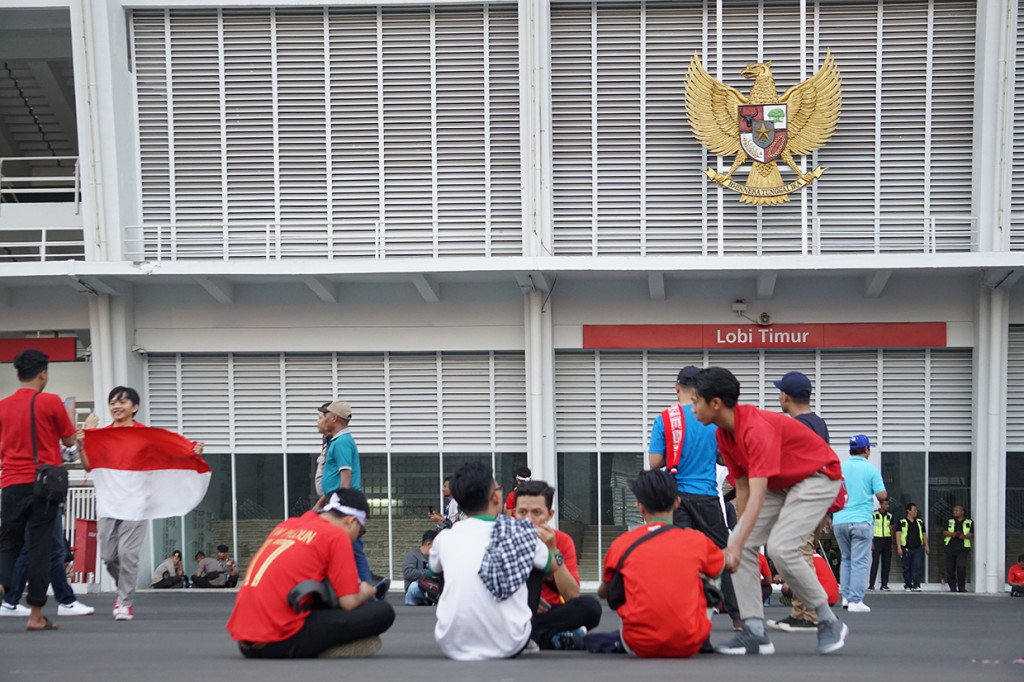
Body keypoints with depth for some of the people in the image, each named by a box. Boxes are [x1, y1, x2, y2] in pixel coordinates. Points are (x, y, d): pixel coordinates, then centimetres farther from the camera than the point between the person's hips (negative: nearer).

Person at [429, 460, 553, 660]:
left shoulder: (445, 538, 3)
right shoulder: (521, 533, -3)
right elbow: (552, 566, 18)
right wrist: (538, 541, 40)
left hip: (452, 646, 2)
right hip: (507, 647, -2)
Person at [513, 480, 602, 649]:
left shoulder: (562, 541, -2)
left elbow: (573, 596, -12)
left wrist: (553, 552, -19)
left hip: (552, 613, 0)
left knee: (590, 606, -29)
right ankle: (556, 638, -27)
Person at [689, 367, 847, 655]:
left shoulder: (757, 428, -31)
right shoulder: (724, 435, -3)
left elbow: (757, 494, -38)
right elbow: (743, 489, 6)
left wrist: (738, 546, -42)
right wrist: (739, 537, 7)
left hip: (818, 478, -9)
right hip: (779, 485, 9)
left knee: (781, 547, -24)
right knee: (741, 544, -7)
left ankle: (829, 623, -6)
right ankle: (754, 631, -7)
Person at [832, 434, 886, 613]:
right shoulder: (871, 469, -1)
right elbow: (881, 495, -7)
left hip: (839, 521, 4)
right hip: (861, 521, -4)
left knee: (846, 558, 17)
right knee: (859, 561, -2)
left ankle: (846, 596, 12)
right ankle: (855, 601, -5)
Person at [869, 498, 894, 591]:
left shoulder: (889, 516, 12)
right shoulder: (874, 514, 0)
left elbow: (891, 530, 15)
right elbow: (870, 529, -1)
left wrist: (892, 543, 9)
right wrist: (871, 542, -8)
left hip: (887, 540, 4)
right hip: (877, 539, -4)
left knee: (886, 563, 2)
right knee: (875, 562, -9)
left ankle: (884, 584, 7)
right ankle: (871, 584, -7)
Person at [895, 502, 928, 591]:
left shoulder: (920, 522, 14)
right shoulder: (902, 522, 2)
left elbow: (924, 534, 19)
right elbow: (898, 534, -3)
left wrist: (926, 546, 10)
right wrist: (899, 548, -12)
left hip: (918, 549, 2)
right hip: (906, 549, -2)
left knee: (917, 568, -9)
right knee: (907, 569, 6)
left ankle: (916, 585, -11)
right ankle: (907, 585, 17)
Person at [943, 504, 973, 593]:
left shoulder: (969, 522, 12)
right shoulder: (950, 522, 18)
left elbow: (972, 534, 3)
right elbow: (944, 533, 8)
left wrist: (963, 536, -16)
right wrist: (953, 534, -12)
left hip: (963, 549, -3)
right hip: (950, 548, 3)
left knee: (961, 567, -20)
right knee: (950, 569, 0)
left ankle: (961, 587, -8)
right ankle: (953, 588, 12)